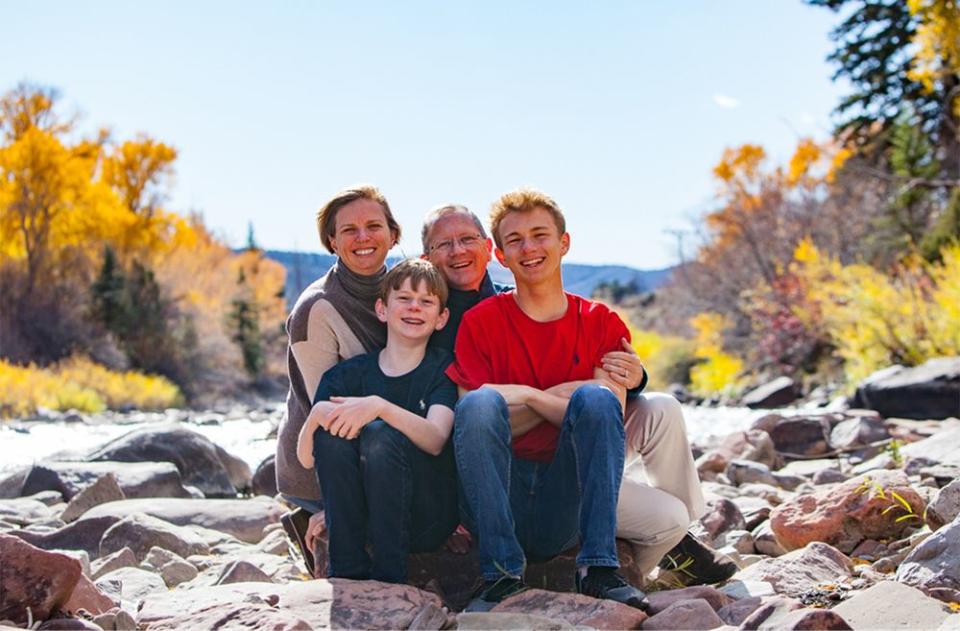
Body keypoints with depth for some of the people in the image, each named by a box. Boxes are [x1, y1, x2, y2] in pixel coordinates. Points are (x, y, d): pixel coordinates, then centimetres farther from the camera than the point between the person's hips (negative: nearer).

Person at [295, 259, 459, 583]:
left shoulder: (443, 368, -1)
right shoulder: (349, 373, 4)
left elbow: (435, 440, -21)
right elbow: (307, 460, -4)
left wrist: (379, 407, -35)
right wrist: (315, 417, -25)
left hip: (430, 515, -2)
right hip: (363, 513, 3)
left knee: (380, 434, -27)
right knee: (332, 429, -21)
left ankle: (389, 575, -19)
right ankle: (348, 570, -15)